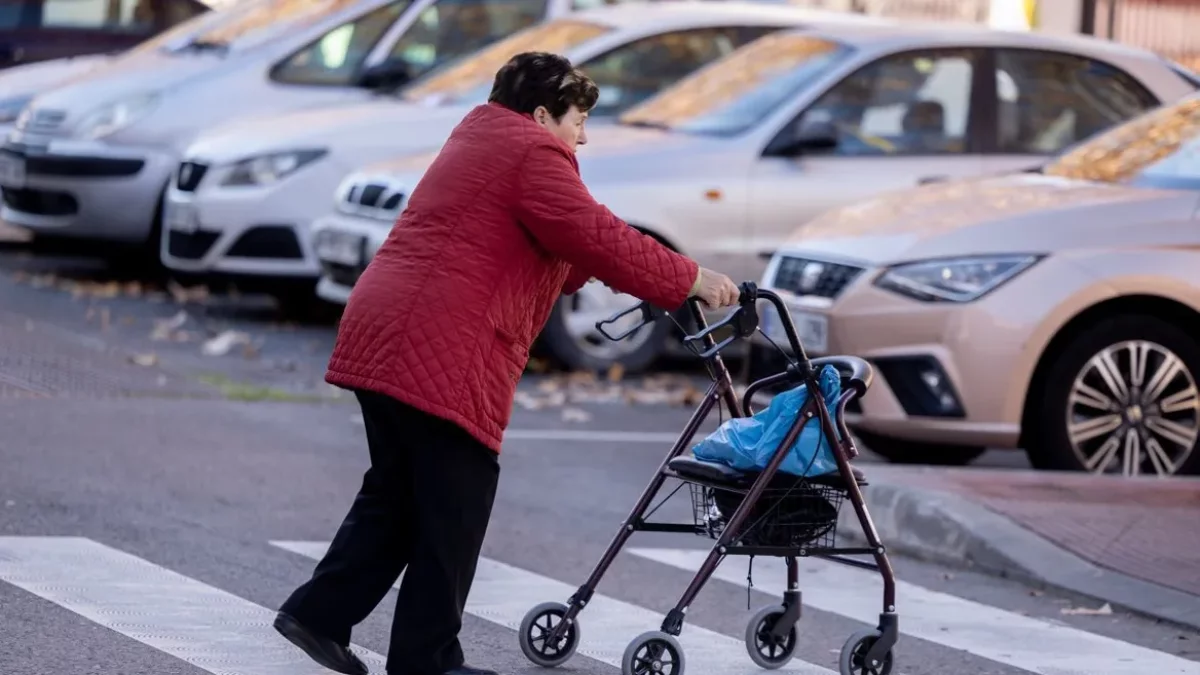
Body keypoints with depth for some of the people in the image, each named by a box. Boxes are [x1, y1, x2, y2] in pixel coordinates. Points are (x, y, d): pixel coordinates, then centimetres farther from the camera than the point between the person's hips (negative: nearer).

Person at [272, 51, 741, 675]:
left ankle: (318, 614, 17)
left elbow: (552, 254, 29)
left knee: (395, 495, 19)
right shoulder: (532, 155, -6)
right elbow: (598, 240, -12)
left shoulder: (479, 140, 26)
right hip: (441, 358, -10)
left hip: (375, 341, 10)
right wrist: (691, 281, -3)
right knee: (453, 513, -1)